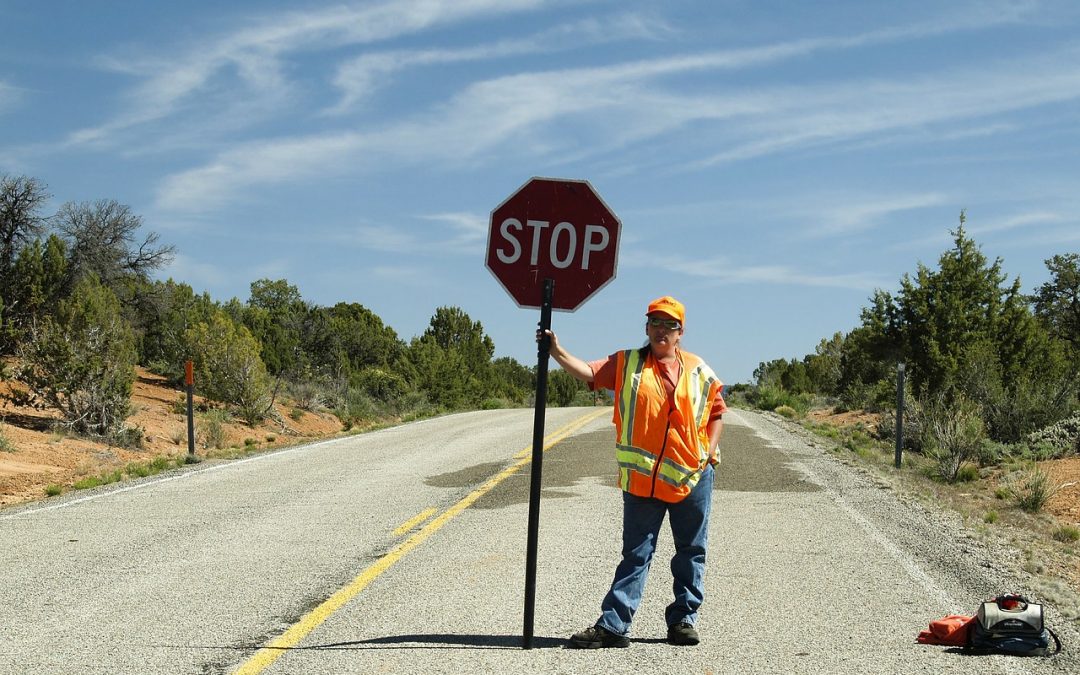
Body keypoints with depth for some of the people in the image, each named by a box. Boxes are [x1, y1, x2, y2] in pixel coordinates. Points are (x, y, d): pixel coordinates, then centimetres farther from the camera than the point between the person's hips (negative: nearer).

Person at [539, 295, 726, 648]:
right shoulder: (627, 364, 3)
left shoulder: (698, 371, 6)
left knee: (691, 553, 9)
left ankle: (683, 619, 21)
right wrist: (557, 351, -25)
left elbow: (717, 411, 15)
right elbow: (588, 371, -10)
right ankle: (612, 625, 1)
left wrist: (710, 450, 2)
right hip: (642, 479, -1)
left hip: (693, 477, 2)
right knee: (635, 554, 1)